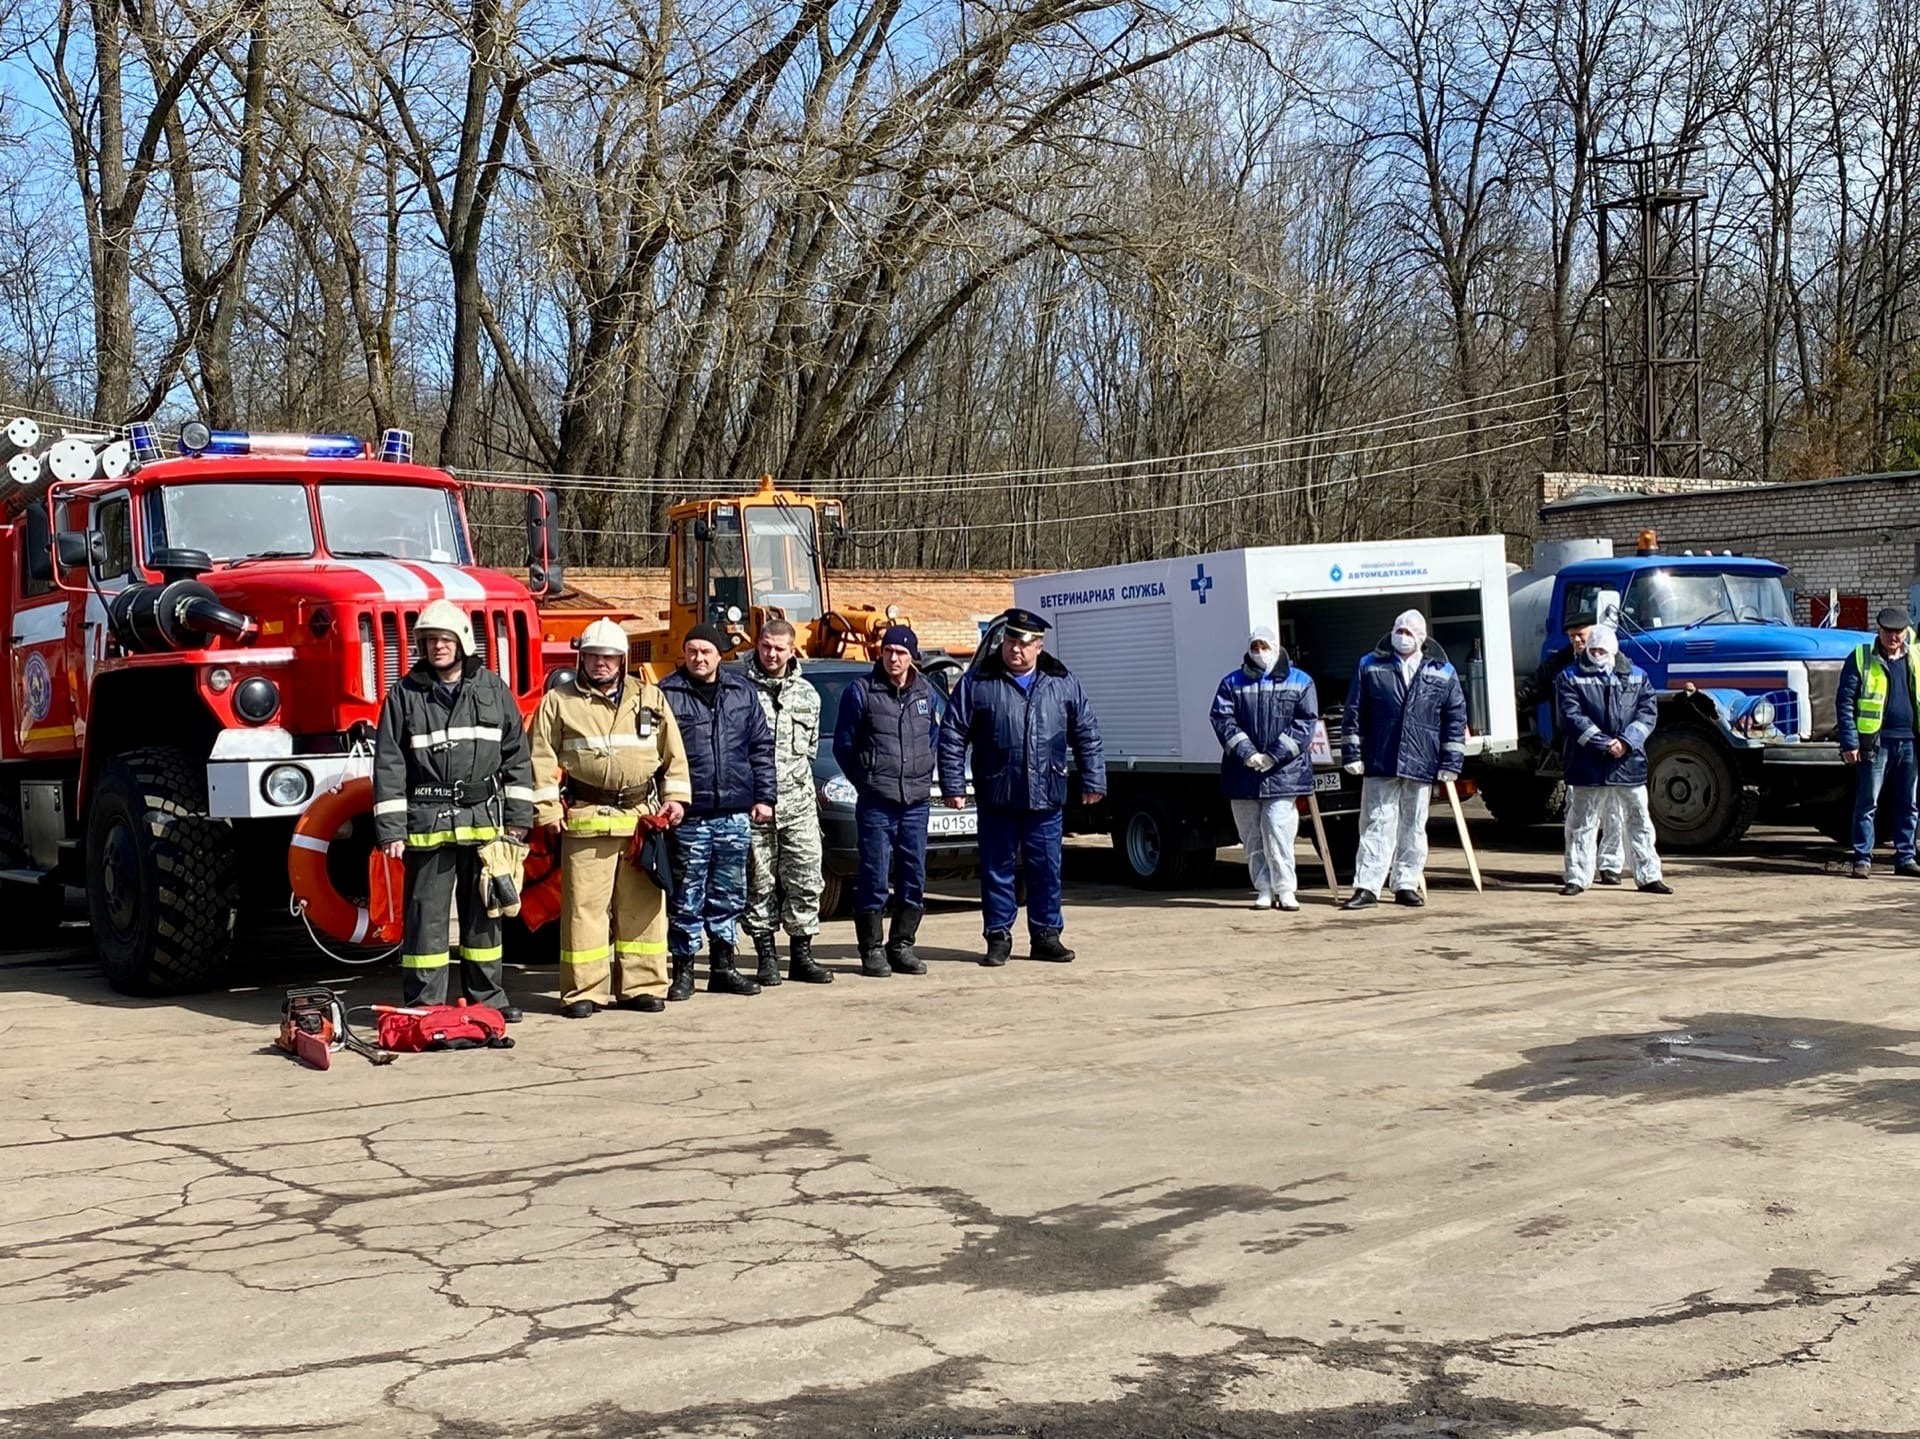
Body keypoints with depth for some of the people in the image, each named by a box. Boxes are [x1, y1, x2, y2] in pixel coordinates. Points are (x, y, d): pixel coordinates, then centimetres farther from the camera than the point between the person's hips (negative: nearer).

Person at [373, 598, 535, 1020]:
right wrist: (391, 829, -7)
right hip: (427, 822, -2)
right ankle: (422, 1005, 6)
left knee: (484, 911, 11)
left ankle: (486, 997, 21)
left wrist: (518, 816, 4)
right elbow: (389, 764, -1)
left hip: (484, 819, 2)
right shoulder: (405, 694, 2)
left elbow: (517, 754, 9)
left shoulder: (493, 689, 7)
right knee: (426, 915, -1)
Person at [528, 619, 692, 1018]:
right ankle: (583, 992, 3)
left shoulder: (650, 698, 12)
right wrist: (548, 809, -5)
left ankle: (642, 985, 13)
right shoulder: (559, 702, 6)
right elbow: (544, 759, 3)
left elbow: (673, 753, 14)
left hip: (642, 817, 2)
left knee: (643, 906, 5)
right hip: (585, 820, -2)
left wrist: (675, 797, 4)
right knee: (584, 906, -3)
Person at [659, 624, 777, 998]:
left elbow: (761, 748, 12)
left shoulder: (743, 693, 10)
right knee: (687, 897, 1)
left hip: (735, 814, 4)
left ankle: (723, 966, 22)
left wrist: (765, 796, 5)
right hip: (689, 816, -4)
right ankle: (683, 970, 9)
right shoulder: (667, 695, -1)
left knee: (729, 895, 11)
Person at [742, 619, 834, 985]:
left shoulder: (807, 694, 11)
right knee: (759, 884, 3)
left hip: (797, 803, 3)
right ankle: (767, 957, 12)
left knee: (806, 880, 2)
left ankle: (802, 955, 13)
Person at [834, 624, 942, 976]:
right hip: (875, 803, -4)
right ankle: (872, 950, 4)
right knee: (875, 878, -4)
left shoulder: (926, 692, 9)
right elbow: (843, 745, 2)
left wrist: (923, 775, 13)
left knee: (914, 877, 7)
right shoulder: (860, 691, -4)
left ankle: (902, 945, 17)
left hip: (916, 802, 4)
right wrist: (865, 781, 3)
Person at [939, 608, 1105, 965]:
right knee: (997, 868, 5)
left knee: (1046, 868, 7)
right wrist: (953, 785, -4)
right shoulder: (977, 682, 1)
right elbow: (952, 736, 1)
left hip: (1046, 797, 1)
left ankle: (1046, 935, 18)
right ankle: (998, 936, 14)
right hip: (996, 796, -1)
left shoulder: (1063, 682, 7)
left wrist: (1093, 781, 6)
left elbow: (1087, 734, 11)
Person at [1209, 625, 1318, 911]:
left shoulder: (1300, 682, 7)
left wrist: (1274, 756, -11)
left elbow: (1305, 722, -1)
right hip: (1243, 774, 3)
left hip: (1283, 772, -2)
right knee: (1252, 836, 4)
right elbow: (1222, 719, 0)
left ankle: (1284, 889, -4)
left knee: (1278, 832, -11)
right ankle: (1264, 889, 11)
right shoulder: (1232, 683, 11)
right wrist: (1247, 754, -13)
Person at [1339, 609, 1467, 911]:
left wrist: (1450, 762, 1)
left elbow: (1456, 718, 6)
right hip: (1379, 763, -1)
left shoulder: (1443, 672, 6)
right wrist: (1352, 754, 0)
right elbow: (1354, 713, 6)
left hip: (1421, 766, 1)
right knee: (1377, 825, -3)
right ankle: (1367, 887, -3)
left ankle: (1406, 885, 18)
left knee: (1413, 829, 9)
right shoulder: (1370, 666, 5)